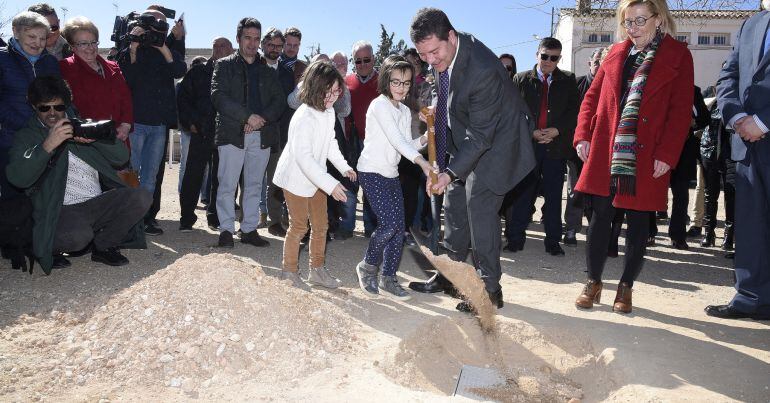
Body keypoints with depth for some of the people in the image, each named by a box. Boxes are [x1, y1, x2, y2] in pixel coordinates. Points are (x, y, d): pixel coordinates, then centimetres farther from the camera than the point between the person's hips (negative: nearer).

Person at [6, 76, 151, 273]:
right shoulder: (28, 137, 10)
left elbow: (122, 157, 11)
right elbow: (17, 178, -10)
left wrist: (95, 138, -7)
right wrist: (48, 145, -22)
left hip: (99, 203, 4)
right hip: (63, 211, -4)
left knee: (142, 197, -21)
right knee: (78, 235, -36)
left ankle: (103, 245, 0)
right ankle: (50, 248, 3)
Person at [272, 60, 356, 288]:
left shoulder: (329, 112, -2)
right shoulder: (304, 118, -28)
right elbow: (303, 158, -33)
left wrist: (344, 167, 5)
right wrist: (330, 184, -36)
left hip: (316, 178, 8)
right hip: (297, 178, -8)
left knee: (320, 225, 12)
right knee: (299, 226, 2)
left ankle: (317, 270, 26)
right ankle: (289, 271, 19)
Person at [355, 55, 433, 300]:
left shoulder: (405, 112, 13)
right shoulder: (379, 105, -12)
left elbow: (407, 144, 9)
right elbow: (396, 139, -24)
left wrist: (426, 138, -9)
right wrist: (421, 161, -35)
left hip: (392, 174, 8)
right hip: (372, 172, -8)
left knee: (399, 227, 2)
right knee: (390, 223, -17)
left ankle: (388, 279, 13)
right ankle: (368, 266, 7)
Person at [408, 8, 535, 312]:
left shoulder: (482, 70, -34)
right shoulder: (441, 53, -8)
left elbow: (480, 135, -30)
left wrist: (450, 172, -32)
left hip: (494, 141, -8)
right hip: (465, 139, 9)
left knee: (480, 209, -10)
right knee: (455, 206, 12)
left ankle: (490, 289, 2)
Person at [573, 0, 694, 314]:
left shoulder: (678, 55, 3)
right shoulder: (616, 53, 13)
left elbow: (681, 110, -3)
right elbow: (593, 96, 12)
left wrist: (667, 154, -12)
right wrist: (583, 135, -2)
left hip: (646, 156, -2)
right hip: (606, 150, 2)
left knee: (638, 219, 5)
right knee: (601, 213, 2)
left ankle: (626, 286, 18)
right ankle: (593, 281, 14)